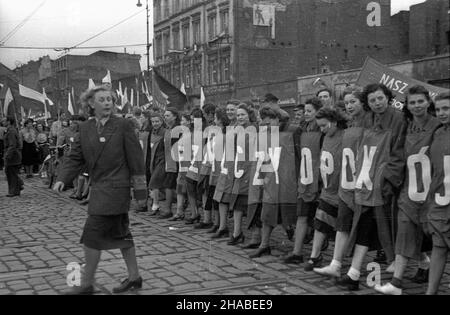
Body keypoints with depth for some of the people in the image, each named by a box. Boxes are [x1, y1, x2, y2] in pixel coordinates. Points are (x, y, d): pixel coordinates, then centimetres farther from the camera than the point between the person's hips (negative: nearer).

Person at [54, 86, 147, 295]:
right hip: (99, 188, 7)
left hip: (115, 189, -6)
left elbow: (135, 158, -7)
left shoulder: (123, 126, -7)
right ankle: (134, 277, 28)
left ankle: (87, 284, 5)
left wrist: (140, 189, -7)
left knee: (93, 235, -7)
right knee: (119, 234, 15)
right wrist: (62, 179, -8)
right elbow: (75, 158, 8)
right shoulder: (85, 129, 9)